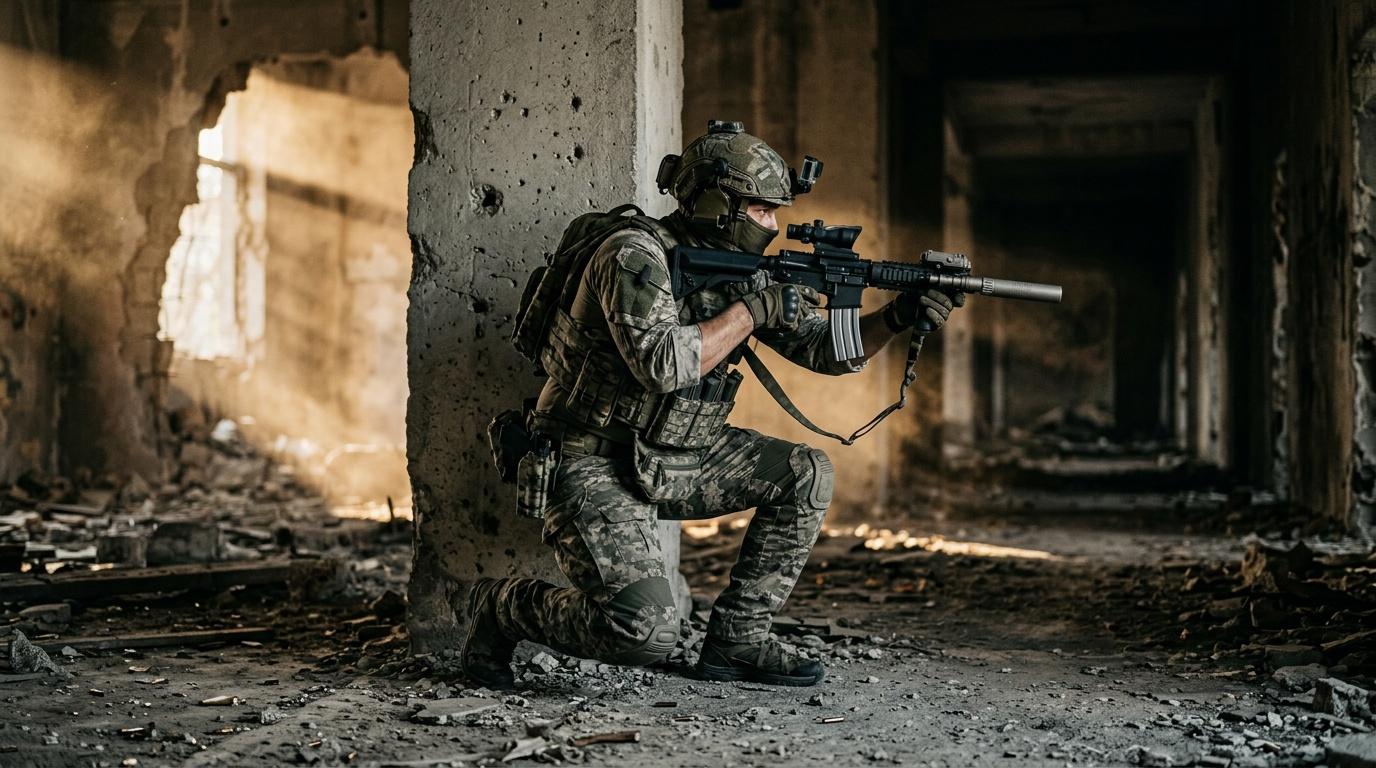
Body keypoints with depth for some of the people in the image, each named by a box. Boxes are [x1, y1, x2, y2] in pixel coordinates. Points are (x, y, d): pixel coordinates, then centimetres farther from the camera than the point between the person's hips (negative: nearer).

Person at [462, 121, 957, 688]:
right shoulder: (636, 255, -18)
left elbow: (824, 348, 8)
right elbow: (663, 363, -32)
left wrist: (898, 317, -9)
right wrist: (752, 311, -22)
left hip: (671, 459, 8)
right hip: (594, 470, -8)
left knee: (806, 475, -1)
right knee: (643, 632, -23)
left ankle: (736, 639, 6)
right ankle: (500, 608, 3)